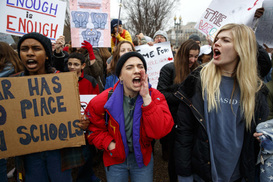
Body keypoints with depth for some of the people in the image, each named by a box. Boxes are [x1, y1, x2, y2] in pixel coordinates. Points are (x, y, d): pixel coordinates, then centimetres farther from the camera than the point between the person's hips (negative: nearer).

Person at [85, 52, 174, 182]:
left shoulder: (155, 96, -16)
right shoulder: (103, 100, -16)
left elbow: (161, 131, -29)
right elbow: (94, 127, 0)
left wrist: (146, 98, -34)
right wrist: (108, 143, -13)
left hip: (143, 158, 1)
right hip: (115, 159, 0)